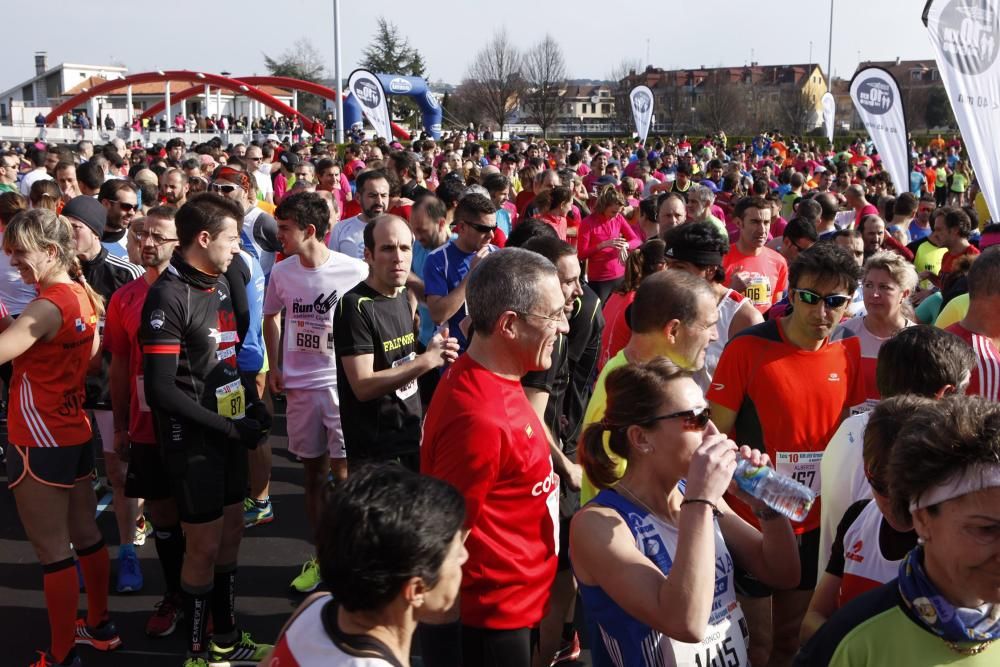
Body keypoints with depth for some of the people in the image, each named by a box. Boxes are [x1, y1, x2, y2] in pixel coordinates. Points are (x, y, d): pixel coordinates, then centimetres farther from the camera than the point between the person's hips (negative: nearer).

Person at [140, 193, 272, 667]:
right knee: (204, 546, 2)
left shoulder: (220, 284, 7)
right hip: (193, 441, -8)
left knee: (231, 532, 16)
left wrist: (249, 404, 4)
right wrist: (228, 428, -19)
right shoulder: (168, 297, -19)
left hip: (228, 430, 8)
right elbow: (161, 390, -23)